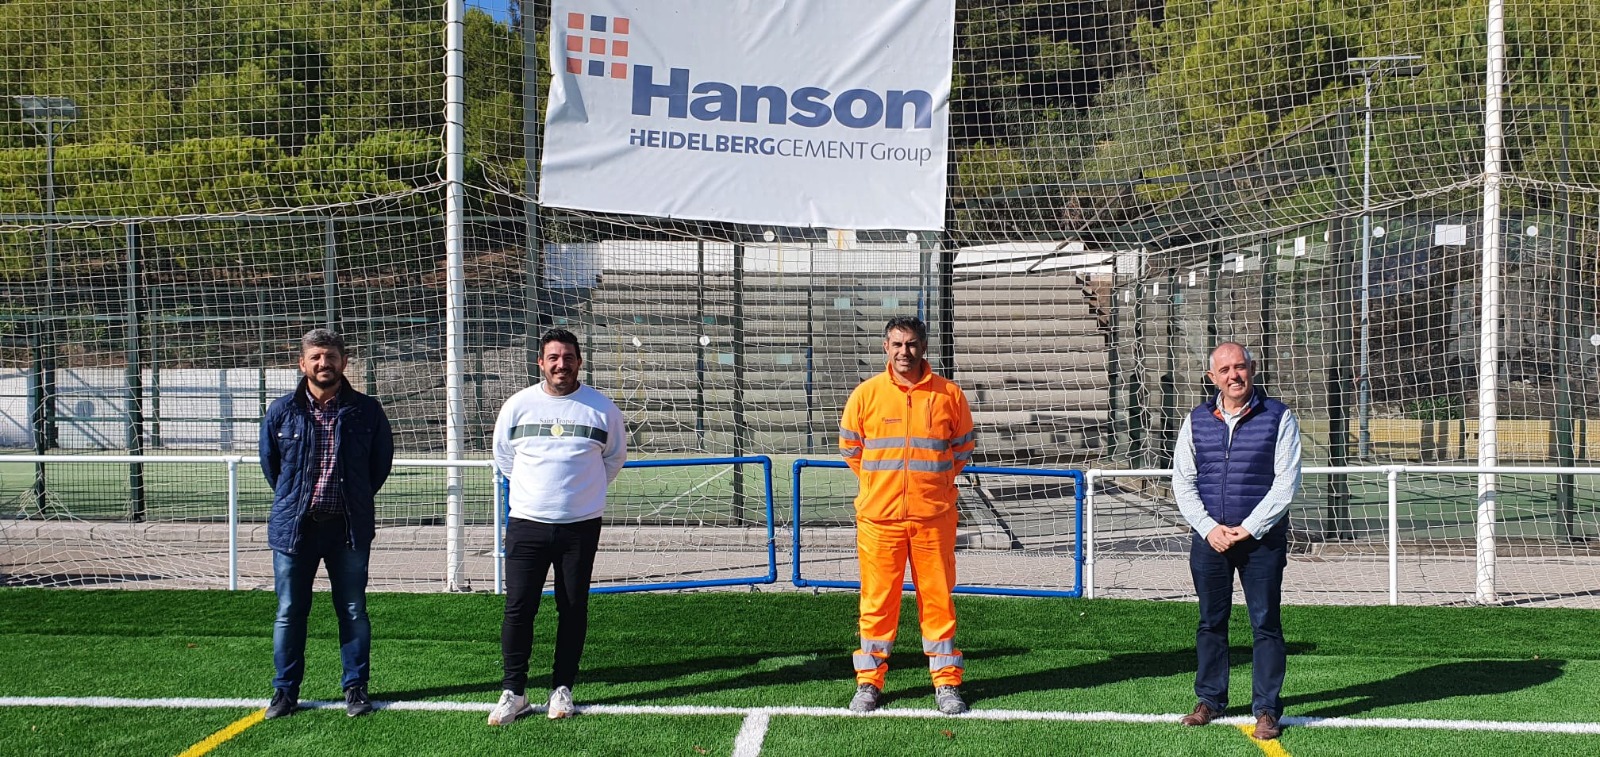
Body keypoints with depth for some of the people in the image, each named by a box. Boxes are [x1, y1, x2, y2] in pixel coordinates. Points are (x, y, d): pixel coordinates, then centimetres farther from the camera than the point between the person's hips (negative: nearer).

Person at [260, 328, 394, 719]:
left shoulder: (366, 411, -1)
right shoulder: (282, 411, 0)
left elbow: (381, 461, 11)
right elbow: (269, 461, 14)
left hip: (348, 527, 0)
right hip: (293, 526, 1)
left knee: (353, 611, 6)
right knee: (289, 613, 6)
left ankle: (355, 687, 17)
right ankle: (285, 690, 17)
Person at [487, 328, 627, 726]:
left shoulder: (602, 409, 0)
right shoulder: (518, 405, 1)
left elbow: (615, 458, 16)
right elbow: (503, 457, 16)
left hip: (581, 526, 0)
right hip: (527, 524, 0)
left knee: (574, 608, 5)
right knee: (518, 608, -3)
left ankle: (562, 689, 17)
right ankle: (514, 692, 6)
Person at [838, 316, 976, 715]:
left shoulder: (949, 394, 2)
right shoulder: (867, 393, 1)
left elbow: (963, 447, 15)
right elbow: (849, 446, 14)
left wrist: (937, 481, 11)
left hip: (934, 516, 0)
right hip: (879, 516, 0)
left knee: (938, 598, 4)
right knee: (877, 600, 4)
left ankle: (947, 683, 13)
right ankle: (869, 682, 14)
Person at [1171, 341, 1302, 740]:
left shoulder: (1278, 417, -2)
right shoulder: (1196, 420, 7)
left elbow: (1286, 482, -6)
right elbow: (1183, 480, 7)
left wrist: (1247, 529, -11)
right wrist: (1209, 528, -6)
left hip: (1262, 538, -3)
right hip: (1209, 537, 3)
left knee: (1265, 623, 0)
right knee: (1210, 622, 9)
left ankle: (1266, 708, 6)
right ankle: (1210, 700, 20)